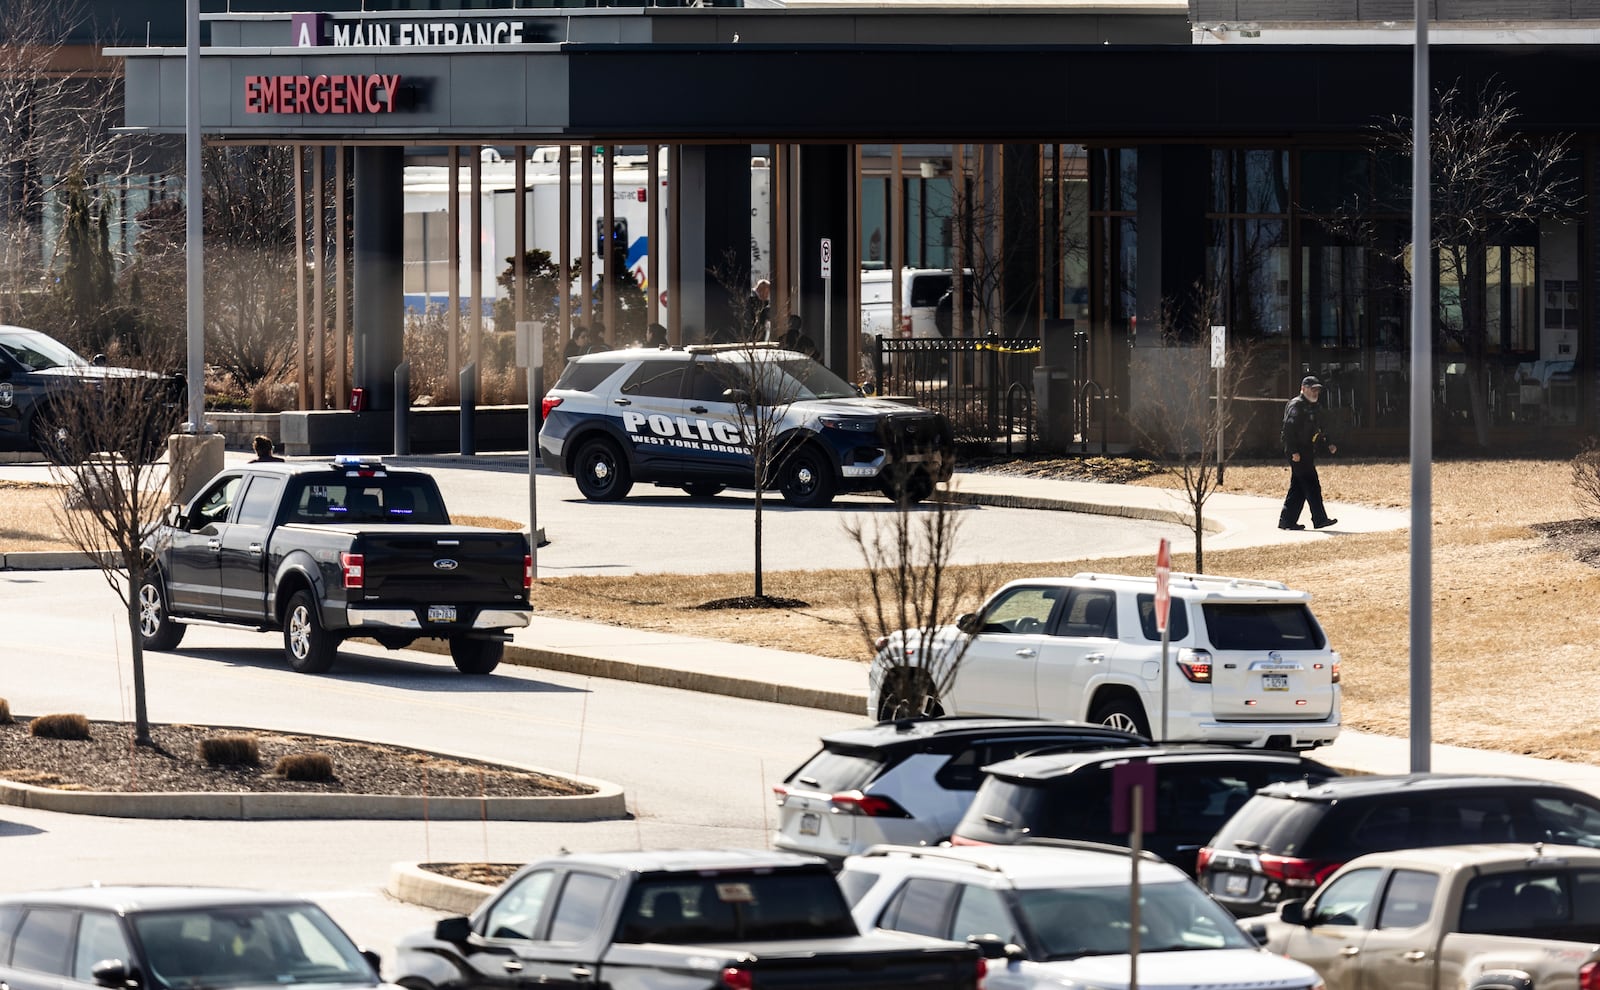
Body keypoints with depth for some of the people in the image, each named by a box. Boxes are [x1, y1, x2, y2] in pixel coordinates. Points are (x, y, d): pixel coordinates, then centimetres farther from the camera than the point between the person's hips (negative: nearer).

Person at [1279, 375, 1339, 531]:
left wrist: (1327, 446, 20)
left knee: (1298, 488, 10)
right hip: (1298, 453, -10)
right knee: (1312, 486, -11)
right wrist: (1294, 451, -24)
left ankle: (1287, 520, 13)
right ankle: (1320, 519, -11)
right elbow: (1289, 428, -19)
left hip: (1307, 453, 10)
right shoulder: (1296, 405, -10)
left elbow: (1315, 432, 30)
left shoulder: (1310, 407, 22)